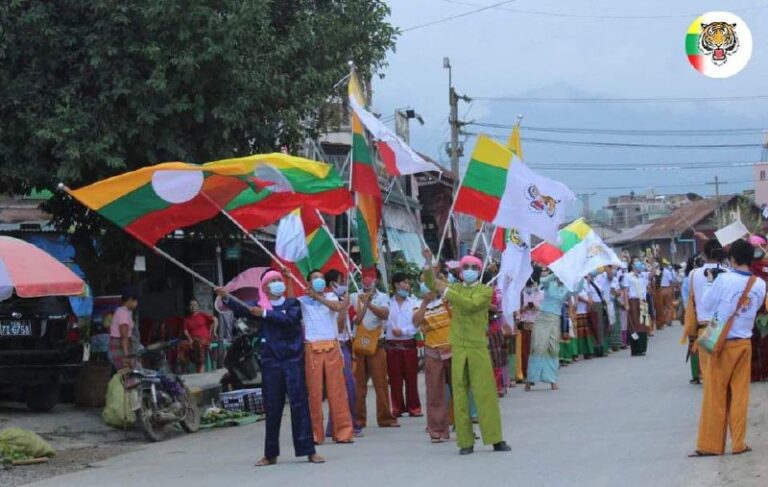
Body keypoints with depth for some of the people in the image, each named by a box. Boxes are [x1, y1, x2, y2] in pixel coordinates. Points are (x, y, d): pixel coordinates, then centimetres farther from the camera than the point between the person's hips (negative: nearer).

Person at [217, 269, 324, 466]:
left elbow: (289, 319, -14)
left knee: (299, 403, -5)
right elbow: (242, 310, -8)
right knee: (272, 407, 5)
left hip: (293, 359, -1)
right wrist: (226, 299, -25)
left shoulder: (292, 303, 6)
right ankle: (270, 454, 12)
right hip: (271, 361, 2)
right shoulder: (260, 306, 9)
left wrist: (266, 314, -17)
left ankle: (309, 450, -3)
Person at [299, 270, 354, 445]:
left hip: (332, 347, 1)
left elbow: (338, 307, -7)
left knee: (337, 390, -1)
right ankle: (316, 433, 4)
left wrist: (318, 297, -8)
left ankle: (343, 431, 3)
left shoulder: (331, 297, 13)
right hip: (312, 349, -1)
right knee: (314, 391, -1)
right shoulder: (303, 301, 10)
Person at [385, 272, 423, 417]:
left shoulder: (413, 303, 7)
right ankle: (398, 408, 8)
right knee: (395, 378, 2)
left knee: (411, 377, 0)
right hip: (392, 344, 0)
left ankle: (413, 407, 5)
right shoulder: (388, 303, 5)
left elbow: (416, 323, -2)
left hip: (409, 343, 0)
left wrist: (403, 331, -12)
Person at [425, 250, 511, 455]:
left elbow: (471, 304, -15)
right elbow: (432, 284, 5)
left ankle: (496, 439, 2)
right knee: (460, 394, 1)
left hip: (478, 348, -3)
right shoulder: (455, 289, 15)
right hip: (458, 348, 3)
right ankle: (465, 442, 4)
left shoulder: (486, 291, 2)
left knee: (485, 392, -3)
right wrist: (428, 263, -8)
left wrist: (447, 292, -16)